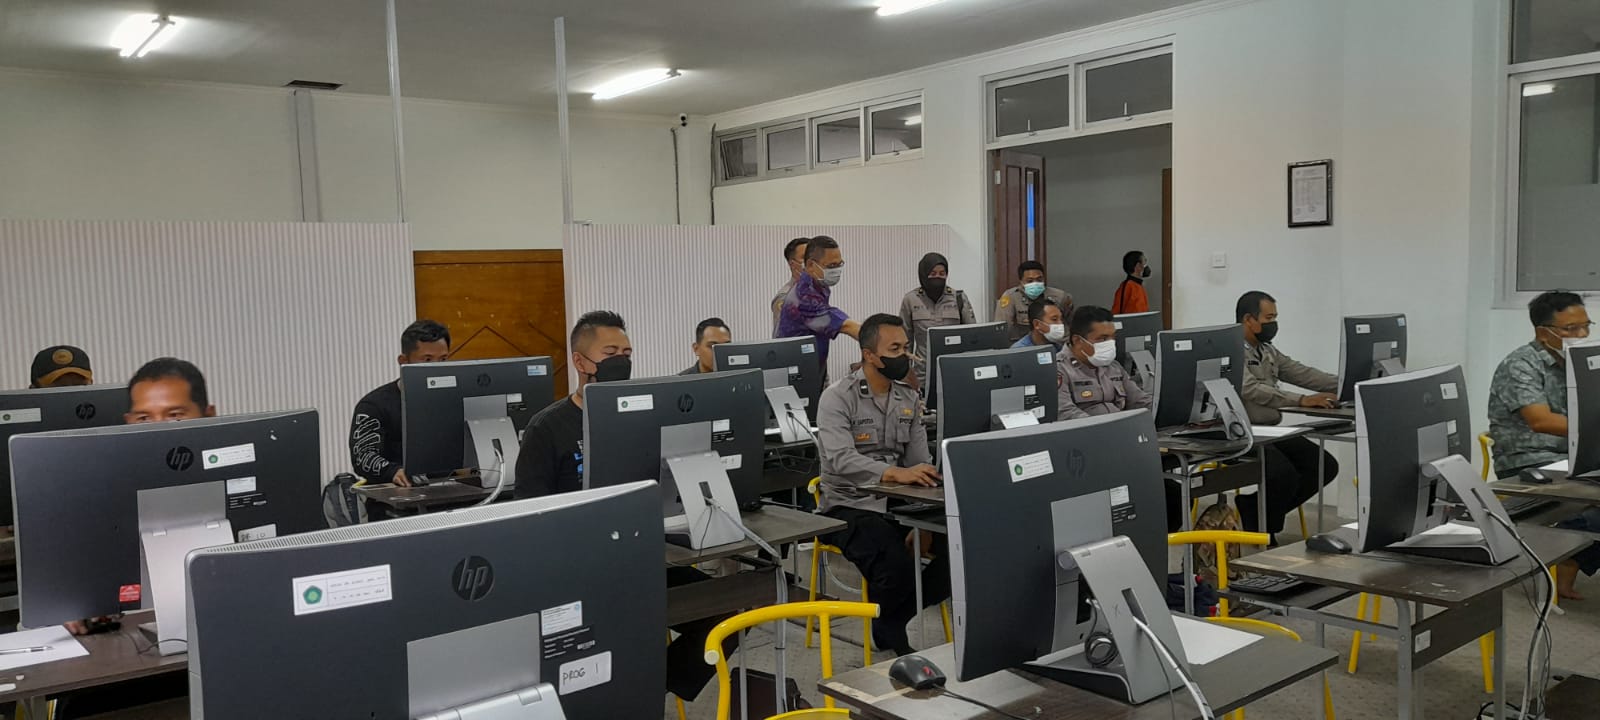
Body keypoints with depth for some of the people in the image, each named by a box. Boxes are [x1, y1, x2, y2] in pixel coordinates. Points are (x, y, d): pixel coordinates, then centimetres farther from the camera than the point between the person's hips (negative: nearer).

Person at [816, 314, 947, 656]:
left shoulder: (909, 399, 10)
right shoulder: (837, 398, -9)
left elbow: (920, 460, 6)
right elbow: (841, 460, -24)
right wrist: (895, 473, -41)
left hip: (898, 503, 6)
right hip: (850, 507, -6)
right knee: (894, 563, -33)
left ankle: (894, 619, 2)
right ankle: (892, 639, -1)